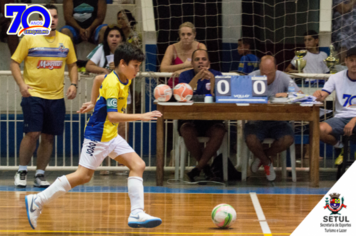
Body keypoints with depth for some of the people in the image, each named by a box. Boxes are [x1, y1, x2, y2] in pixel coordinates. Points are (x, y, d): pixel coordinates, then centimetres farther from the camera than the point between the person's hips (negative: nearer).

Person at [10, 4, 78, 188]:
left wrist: (73, 84, 2)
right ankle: (22, 171, 5)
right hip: (33, 95, -4)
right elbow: (14, 62, 0)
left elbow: (72, 64, 18)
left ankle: (40, 174, 16)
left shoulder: (65, 40, 9)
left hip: (56, 97, 4)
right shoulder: (29, 38, -2)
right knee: (32, 133, -11)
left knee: (48, 137, 6)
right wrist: (21, 84, -13)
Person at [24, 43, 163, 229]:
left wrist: (94, 104, 31)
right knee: (83, 176, -5)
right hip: (98, 135, -9)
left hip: (111, 137, 9)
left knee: (138, 166, -5)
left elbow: (100, 80, 28)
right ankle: (37, 201, 5)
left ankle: (137, 214, -11)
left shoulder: (125, 80, 7)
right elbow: (112, 116, -29)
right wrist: (142, 117, -32)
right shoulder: (112, 83, -20)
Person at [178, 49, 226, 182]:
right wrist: (197, 77, -25)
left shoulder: (217, 75, 7)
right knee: (187, 131, -34)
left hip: (211, 121, 1)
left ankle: (198, 168, -23)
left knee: (219, 131, -32)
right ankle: (205, 167, -15)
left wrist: (212, 78, -25)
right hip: (189, 119, -1)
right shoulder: (185, 75, 5)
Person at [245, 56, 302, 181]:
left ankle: (262, 156, 6)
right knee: (251, 140, -31)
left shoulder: (283, 78, -1)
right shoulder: (252, 77, -4)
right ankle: (267, 162, 5)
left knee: (288, 140, -28)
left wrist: (287, 95, -30)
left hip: (278, 122, 1)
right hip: (256, 122, -1)